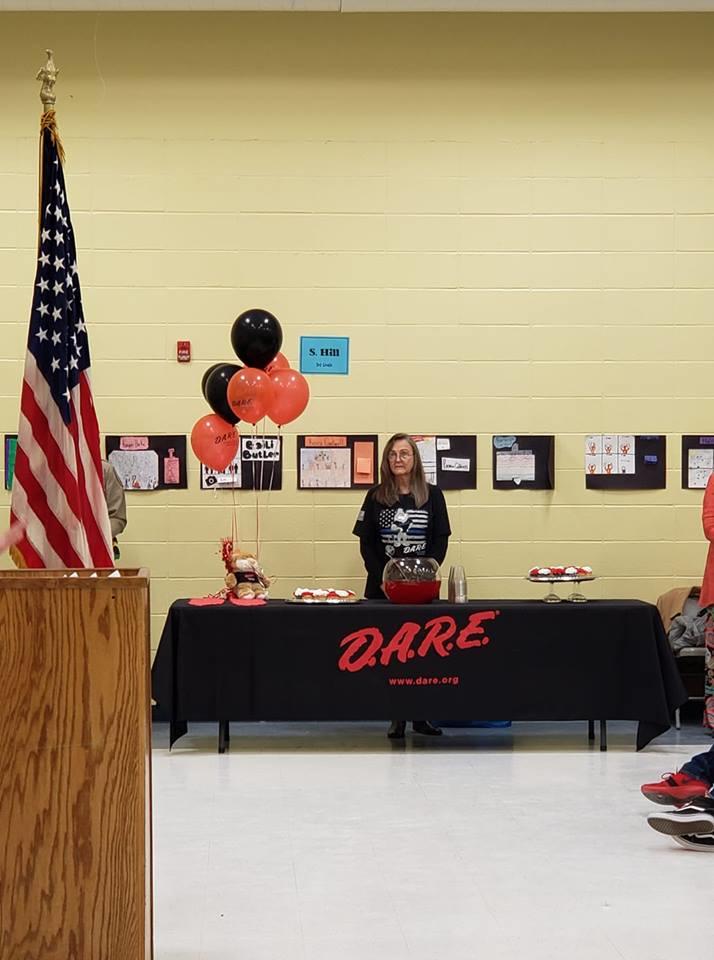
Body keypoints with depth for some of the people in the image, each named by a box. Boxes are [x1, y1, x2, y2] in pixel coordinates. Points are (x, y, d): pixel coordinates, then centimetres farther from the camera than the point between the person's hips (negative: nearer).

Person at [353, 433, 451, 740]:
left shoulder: (432, 495, 3)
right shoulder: (375, 497, 5)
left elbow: (441, 541, 2)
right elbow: (366, 544, 3)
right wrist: (382, 578, -9)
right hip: (383, 587, 1)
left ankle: (421, 715, 7)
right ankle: (397, 717, 5)